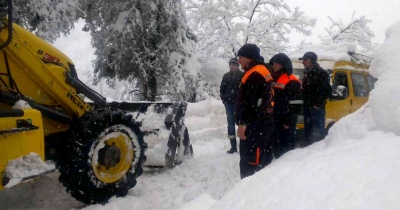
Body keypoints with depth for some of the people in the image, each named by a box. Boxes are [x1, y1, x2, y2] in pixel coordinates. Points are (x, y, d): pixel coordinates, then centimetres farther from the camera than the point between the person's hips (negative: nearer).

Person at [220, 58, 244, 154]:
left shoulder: (242, 75, -3)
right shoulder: (226, 76, 9)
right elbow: (222, 89, 14)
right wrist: (224, 99, 6)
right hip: (229, 103, 4)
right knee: (231, 124, 6)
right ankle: (233, 146, 13)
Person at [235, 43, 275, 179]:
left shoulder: (255, 74, -12)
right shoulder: (261, 72, 21)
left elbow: (250, 102, -20)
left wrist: (243, 123, -21)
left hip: (255, 124, -11)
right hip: (262, 122, 11)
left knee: (249, 161, -9)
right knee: (262, 159, 15)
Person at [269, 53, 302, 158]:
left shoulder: (292, 82, -11)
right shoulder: (273, 79, 17)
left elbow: (295, 104, -16)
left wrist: (289, 121, -17)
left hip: (285, 122, -8)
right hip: (273, 120, 9)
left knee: (286, 148, -2)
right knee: (276, 146, 16)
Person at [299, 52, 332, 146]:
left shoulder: (321, 73, -10)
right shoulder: (307, 74, 17)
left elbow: (327, 92, -16)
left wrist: (318, 104, -16)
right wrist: (304, 103, 11)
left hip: (316, 108, -9)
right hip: (307, 107, 9)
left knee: (317, 132, -7)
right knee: (308, 131, 13)